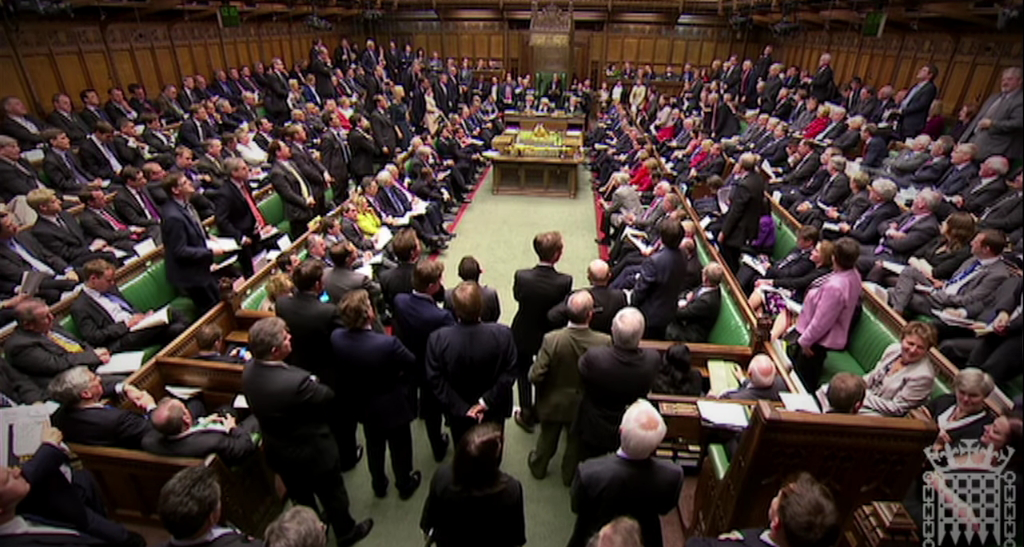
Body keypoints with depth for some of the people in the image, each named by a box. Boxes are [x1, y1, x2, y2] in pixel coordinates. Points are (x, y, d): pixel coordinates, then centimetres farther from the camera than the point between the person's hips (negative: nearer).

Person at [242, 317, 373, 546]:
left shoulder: (249, 370, -18)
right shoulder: (296, 382, -42)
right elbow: (327, 397, -23)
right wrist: (313, 383, -4)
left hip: (277, 451, 7)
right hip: (312, 452, -6)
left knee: (300, 496, 32)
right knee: (332, 495, 23)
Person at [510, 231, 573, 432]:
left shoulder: (522, 276, -28)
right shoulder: (564, 281, -30)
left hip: (522, 335, 0)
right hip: (549, 336, 0)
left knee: (523, 372, 25)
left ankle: (526, 414, 34)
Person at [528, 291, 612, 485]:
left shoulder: (552, 339, -32)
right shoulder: (604, 342, -29)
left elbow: (535, 376, -27)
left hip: (553, 403, 0)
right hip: (585, 405, 0)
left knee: (547, 438, 28)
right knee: (576, 441, 28)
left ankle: (538, 467, 54)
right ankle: (570, 475, 52)